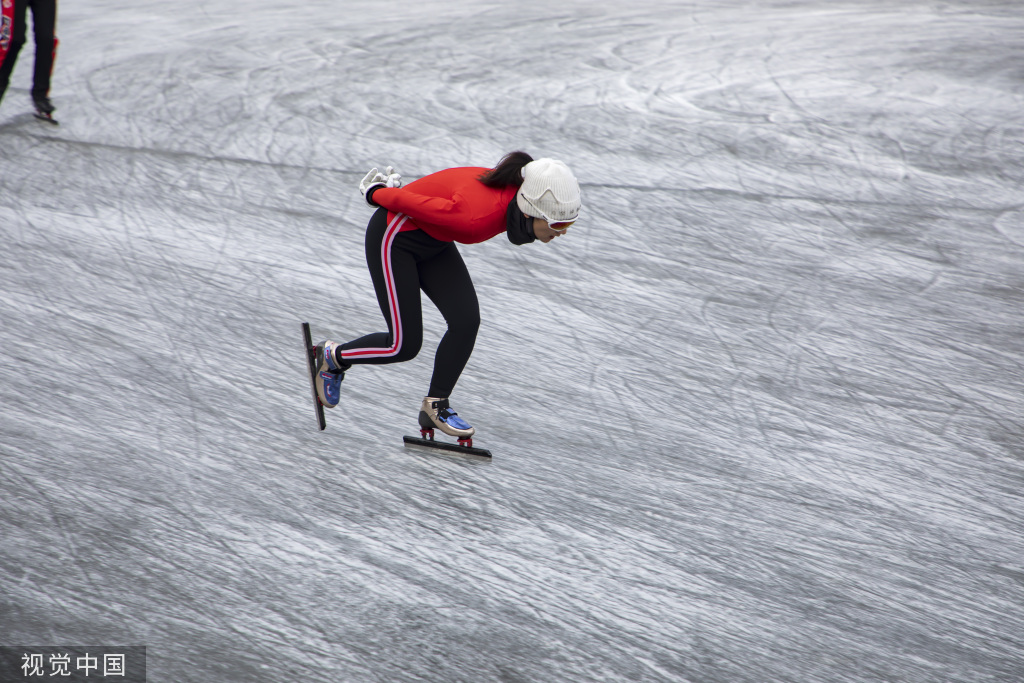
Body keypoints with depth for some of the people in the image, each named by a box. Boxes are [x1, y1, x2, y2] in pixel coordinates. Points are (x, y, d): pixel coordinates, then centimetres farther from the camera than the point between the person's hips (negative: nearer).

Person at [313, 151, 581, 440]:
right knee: (404, 346, -3)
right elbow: (404, 200, -26)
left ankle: (435, 405, 11)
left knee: (466, 321, -6)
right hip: (392, 239, -7)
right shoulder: (476, 215, -40)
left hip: (433, 239, 7)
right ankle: (332, 357, 23)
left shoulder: (518, 194, -17)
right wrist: (377, 194, -4)